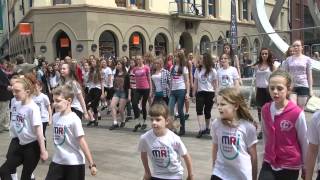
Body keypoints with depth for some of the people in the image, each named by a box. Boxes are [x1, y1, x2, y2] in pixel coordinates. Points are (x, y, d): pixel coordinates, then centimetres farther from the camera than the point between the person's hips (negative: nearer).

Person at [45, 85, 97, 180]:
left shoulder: (74, 119, -18)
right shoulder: (55, 117, 2)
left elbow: (82, 142, -18)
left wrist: (91, 164, -17)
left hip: (74, 163, -6)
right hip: (57, 161, 6)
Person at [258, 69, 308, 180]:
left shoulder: (297, 113, -18)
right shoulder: (265, 110, -5)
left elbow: (304, 142, -7)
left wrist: (306, 166, 2)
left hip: (290, 166, -3)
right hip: (269, 162, 3)